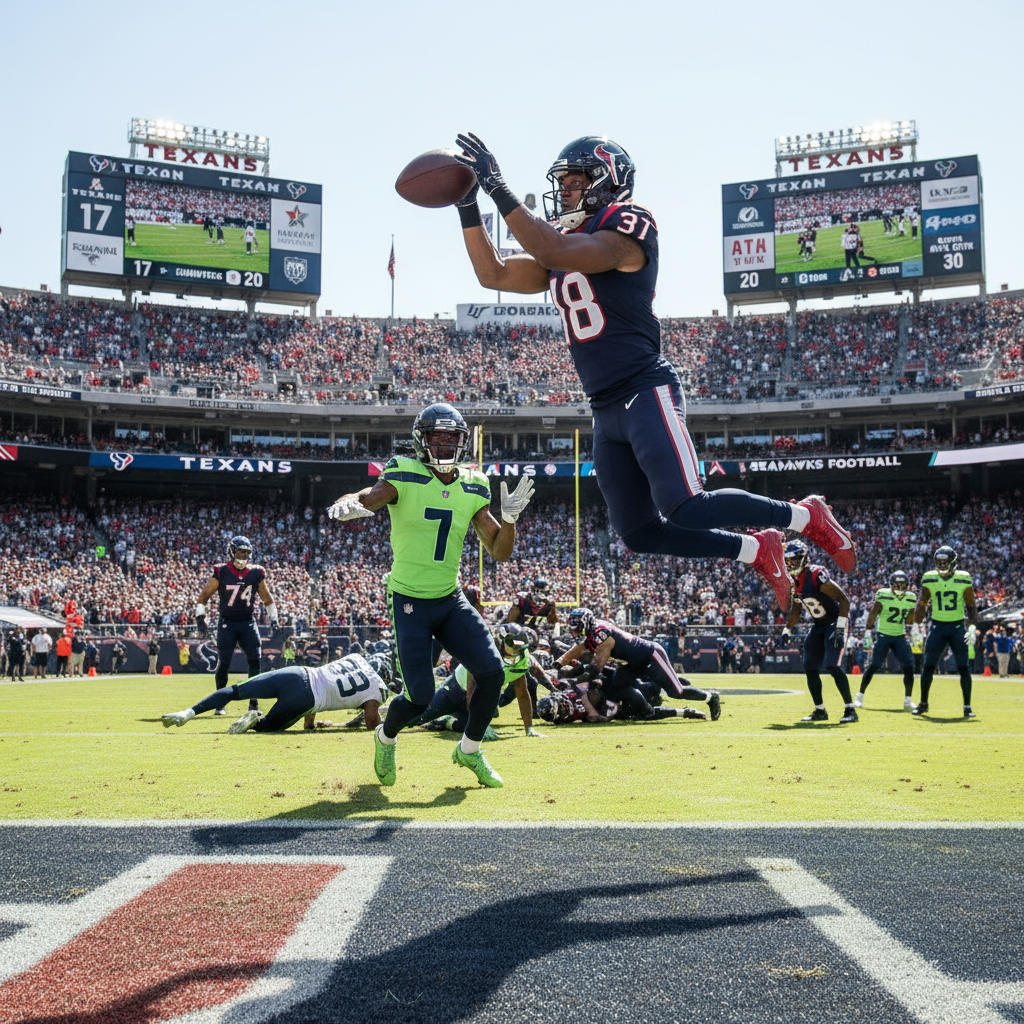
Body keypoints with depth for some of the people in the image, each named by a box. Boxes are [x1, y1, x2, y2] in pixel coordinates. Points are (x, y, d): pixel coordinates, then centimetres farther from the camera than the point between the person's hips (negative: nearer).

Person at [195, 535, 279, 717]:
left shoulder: (256, 573, 4)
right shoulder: (221, 572, -3)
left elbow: (266, 597, 16)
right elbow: (204, 595, 2)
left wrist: (273, 617, 11)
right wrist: (200, 616, -7)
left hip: (248, 623, 2)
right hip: (227, 623, -2)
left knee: (255, 661, -8)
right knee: (223, 663, -3)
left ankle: (253, 703, 0)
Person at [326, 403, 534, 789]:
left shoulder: (472, 488, 3)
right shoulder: (404, 477, -11)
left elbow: (500, 552, 4)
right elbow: (365, 499, -28)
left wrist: (509, 517, -15)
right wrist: (346, 505, -52)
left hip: (451, 599, 5)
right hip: (410, 602, -5)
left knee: (492, 672, -7)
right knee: (420, 696, -8)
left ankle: (469, 750, 18)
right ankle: (385, 737, 28)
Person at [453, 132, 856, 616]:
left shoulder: (625, 224, -8)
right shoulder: (562, 242, 18)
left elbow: (557, 253, -24)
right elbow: (493, 274, 17)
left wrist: (498, 188, -21)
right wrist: (468, 205, 8)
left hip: (645, 393, -9)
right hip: (606, 411, 9)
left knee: (685, 508, -21)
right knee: (639, 532, 5)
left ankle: (804, 516, 0)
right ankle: (755, 551, 20)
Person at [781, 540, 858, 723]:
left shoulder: (817, 575, -24)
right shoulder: (794, 581, 1)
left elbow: (844, 599, -23)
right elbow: (796, 609, 17)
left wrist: (840, 627, -27)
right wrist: (787, 630, 14)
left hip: (835, 622, -8)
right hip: (817, 626, 8)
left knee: (831, 665, -19)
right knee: (810, 667, 4)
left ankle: (850, 710, -12)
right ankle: (820, 711, 16)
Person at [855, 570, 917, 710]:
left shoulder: (910, 598, 2)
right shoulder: (884, 595, -11)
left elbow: (910, 619, 14)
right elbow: (873, 614, -8)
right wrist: (868, 633, -11)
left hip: (900, 636, 4)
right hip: (883, 635, -4)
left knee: (909, 667, -6)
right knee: (874, 666, -6)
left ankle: (907, 701, 4)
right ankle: (860, 696, 9)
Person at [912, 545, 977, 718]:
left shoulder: (963, 579, -6)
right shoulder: (929, 579, -3)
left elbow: (971, 606, 2)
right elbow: (922, 604, 7)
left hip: (957, 627, -1)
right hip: (937, 626, 1)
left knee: (963, 667, -4)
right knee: (928, 666, 1)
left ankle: (967, 707, 3)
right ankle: (923, 704, 15)